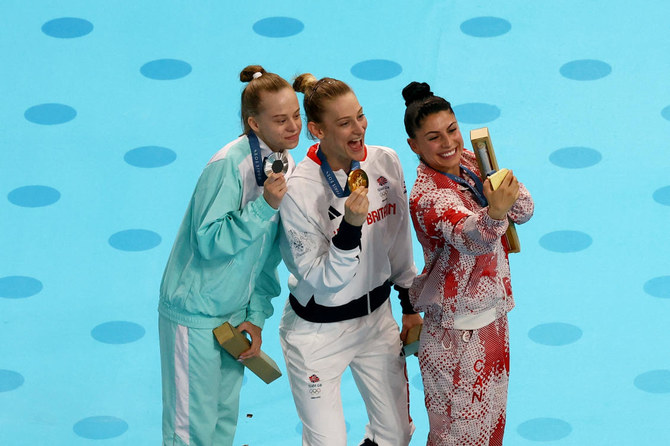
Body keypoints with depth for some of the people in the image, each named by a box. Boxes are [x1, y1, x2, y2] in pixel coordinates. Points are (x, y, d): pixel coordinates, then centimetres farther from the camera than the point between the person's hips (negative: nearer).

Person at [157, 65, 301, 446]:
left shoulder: (287, 166, 1)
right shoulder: (230, 165, -23)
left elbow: (270, 254, 8)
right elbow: (209, 242, -27)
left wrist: (257, 315, 6)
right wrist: (264, 206, -33)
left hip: (236, 312, 7)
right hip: (196, 312, -7)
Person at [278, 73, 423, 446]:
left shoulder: (386, 162, -8)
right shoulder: (299, 190, -25)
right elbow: (321, 281, -24)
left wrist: (410, 307, 12)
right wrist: (350, 227, -37)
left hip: (377, 315, 6)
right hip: (319, 330, -5)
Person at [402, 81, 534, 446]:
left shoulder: (468, 163, -3)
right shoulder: (428, 197, -28)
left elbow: (524, 212, -2)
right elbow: (474, 236, -45)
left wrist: (500, 180, -22)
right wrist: (495, 211, -67)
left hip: (492, 317, 8)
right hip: (459, 331, -8)